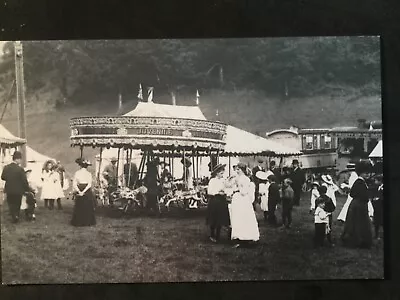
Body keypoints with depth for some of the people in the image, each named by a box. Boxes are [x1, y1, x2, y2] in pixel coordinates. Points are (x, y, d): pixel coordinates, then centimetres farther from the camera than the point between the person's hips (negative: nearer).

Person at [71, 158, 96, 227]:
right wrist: (83, 192, -18)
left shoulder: (77, 173, -1)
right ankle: (88, 222, 8)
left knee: (79, 207, 10)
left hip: (79, 191, 1)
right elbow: (89, 184, -13)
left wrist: (79, 191, -13)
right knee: (88, 207, 8)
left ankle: (78, 222, 12)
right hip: (88, 192, -1)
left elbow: (74, 184, -8)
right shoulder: (89, 173, -3)